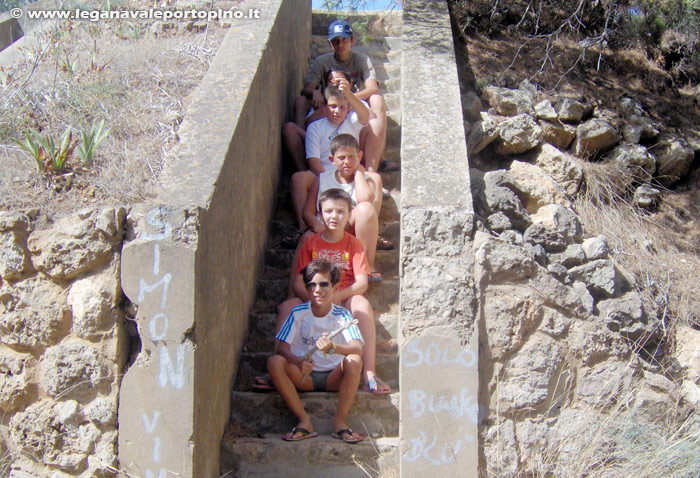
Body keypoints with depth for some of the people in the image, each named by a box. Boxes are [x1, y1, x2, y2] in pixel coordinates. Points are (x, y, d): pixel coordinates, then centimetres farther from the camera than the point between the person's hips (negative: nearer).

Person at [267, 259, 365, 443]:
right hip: (304, 375, 1)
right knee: (274, 362, -26)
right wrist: (298, 362, -35)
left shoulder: (342, 315, -6)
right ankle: (305, 421, -22)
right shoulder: (298, 313, -3)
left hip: (334, 377, -1)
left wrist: (333, 347, -44)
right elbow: (282, 347, -12)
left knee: (354, 361, -31)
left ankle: (340, 421, -19)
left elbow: (357, 348, -22)